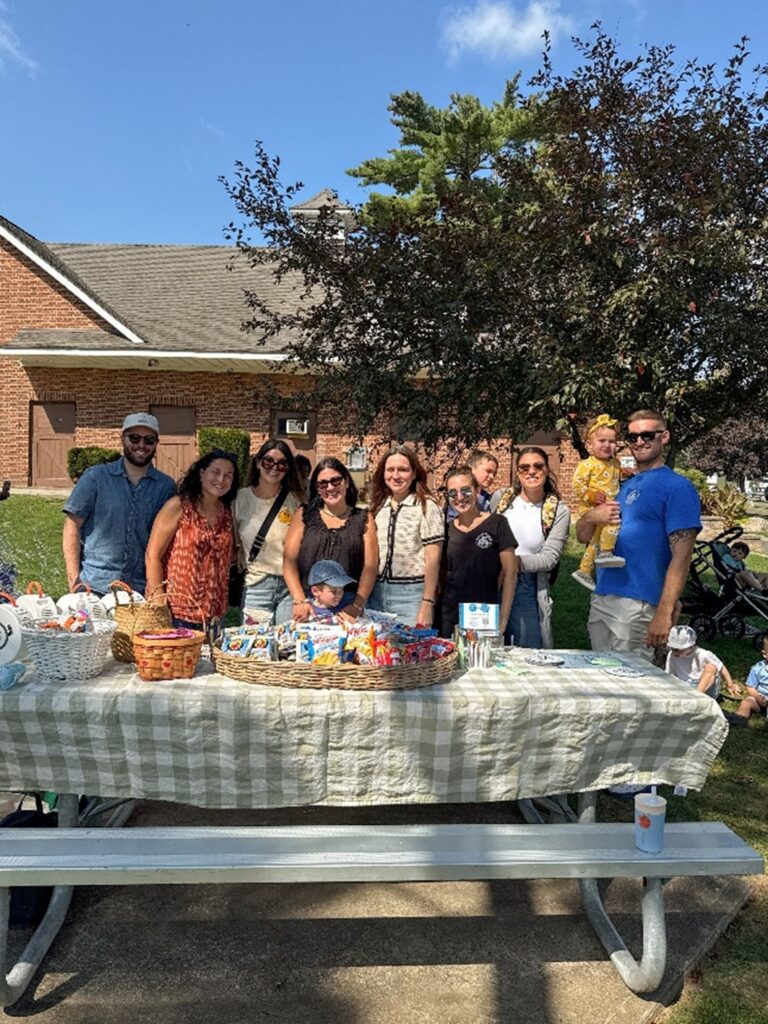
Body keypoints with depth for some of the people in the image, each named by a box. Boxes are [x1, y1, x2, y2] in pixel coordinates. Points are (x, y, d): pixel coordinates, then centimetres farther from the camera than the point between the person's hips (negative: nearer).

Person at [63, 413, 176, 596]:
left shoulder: (166, 486, 6)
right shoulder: (95, 477, 3)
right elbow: (72, 526, 1)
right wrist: (74, 577, -6)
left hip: (141, 589, 1)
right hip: (93, 586, -1)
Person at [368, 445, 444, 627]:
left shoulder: (427, 507, -6)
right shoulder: (377, 506, 9)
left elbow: (433, 558, -9)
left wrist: (427, 604, -13)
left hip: (411, 594, -4)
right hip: (376, 592, 5)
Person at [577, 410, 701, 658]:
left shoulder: (677, 487, -5)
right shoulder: (622, 486, 16)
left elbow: (681, 556, -13)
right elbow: (582, 536, 15)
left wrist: (665, 613, -22)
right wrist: (591, 517, -8)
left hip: (637, 603, -7)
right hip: (601, 598, 7)